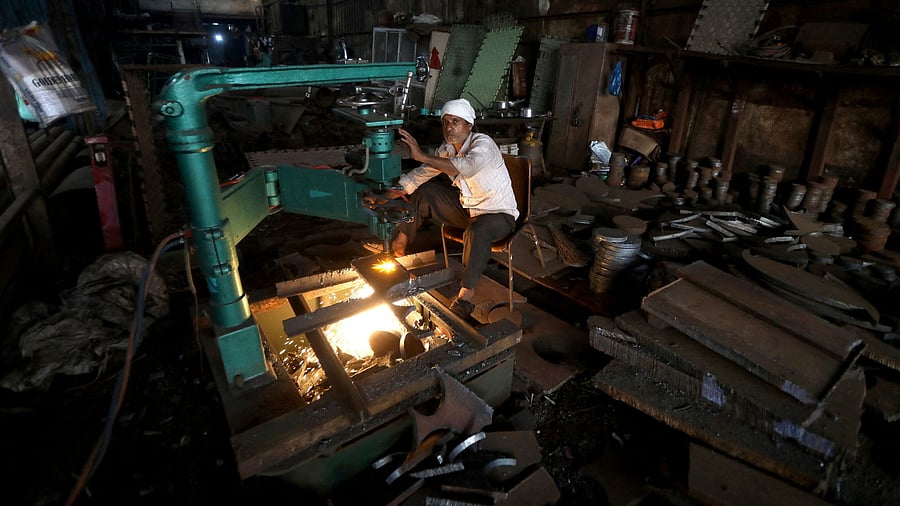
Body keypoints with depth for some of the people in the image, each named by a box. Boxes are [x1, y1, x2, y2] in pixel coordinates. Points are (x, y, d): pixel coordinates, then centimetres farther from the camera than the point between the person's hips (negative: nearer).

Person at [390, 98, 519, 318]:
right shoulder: (446, 149, -2)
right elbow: (420, 175, 2)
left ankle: (466, 294, -29)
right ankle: (400, 241, 13)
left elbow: (468, 167, -45)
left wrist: (422, 156, -45)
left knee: (477, 231, -40)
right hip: (466, 208, 7)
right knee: (424, 192, 2)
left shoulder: (483, 144, -24)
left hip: (499, 214, -7)